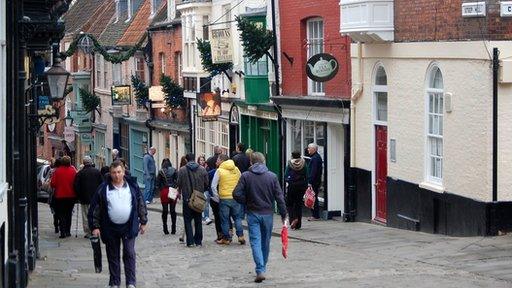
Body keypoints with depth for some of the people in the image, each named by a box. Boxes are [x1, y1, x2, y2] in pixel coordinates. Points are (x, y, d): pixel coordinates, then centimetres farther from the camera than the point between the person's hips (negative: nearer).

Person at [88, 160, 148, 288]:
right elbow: (95, 208, 0)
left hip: (129, 227, 0)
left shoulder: (132, 187, 2)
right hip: (110, 228, 0)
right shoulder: (103, 189, -2)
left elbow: (141, 205, 10)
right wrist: (95, 227, -4)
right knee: (113, 257, 8)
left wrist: (143, 222, 10)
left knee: (129, 254, -3)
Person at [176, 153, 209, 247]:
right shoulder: (202, 170, -2)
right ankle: (198, 241, 13)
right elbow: (206, 184, 2)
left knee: (188, 220, 4)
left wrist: (180, 192, 16)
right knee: (198, 220, 11)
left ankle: (190, 241, -3)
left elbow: (179, 184, -4)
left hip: (187, 199, -2)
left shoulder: (182, 170, -7)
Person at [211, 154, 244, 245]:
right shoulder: (236, 170, 6)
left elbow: (213, 186, -9)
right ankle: (240, 236, 7)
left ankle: (226, 238, 10)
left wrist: (216, 196, 1)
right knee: (237, 218, 14)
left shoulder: (219, 171, -7)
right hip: (236, 197, 4)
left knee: (225, 219, 6)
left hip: (224, 198, -3)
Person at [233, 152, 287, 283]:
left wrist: (247, 202, 6)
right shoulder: (272, 176, -2)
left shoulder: (245, 176, -5)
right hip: (268, 213, 2)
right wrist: (284, 216, 2)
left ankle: (260, 271, -17)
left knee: (255, 241, -3)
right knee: (265, 242, 16)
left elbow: (237, 194, -11)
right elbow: (279, 197, -3)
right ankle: (263, 267, 28)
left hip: (252, 214, -2)